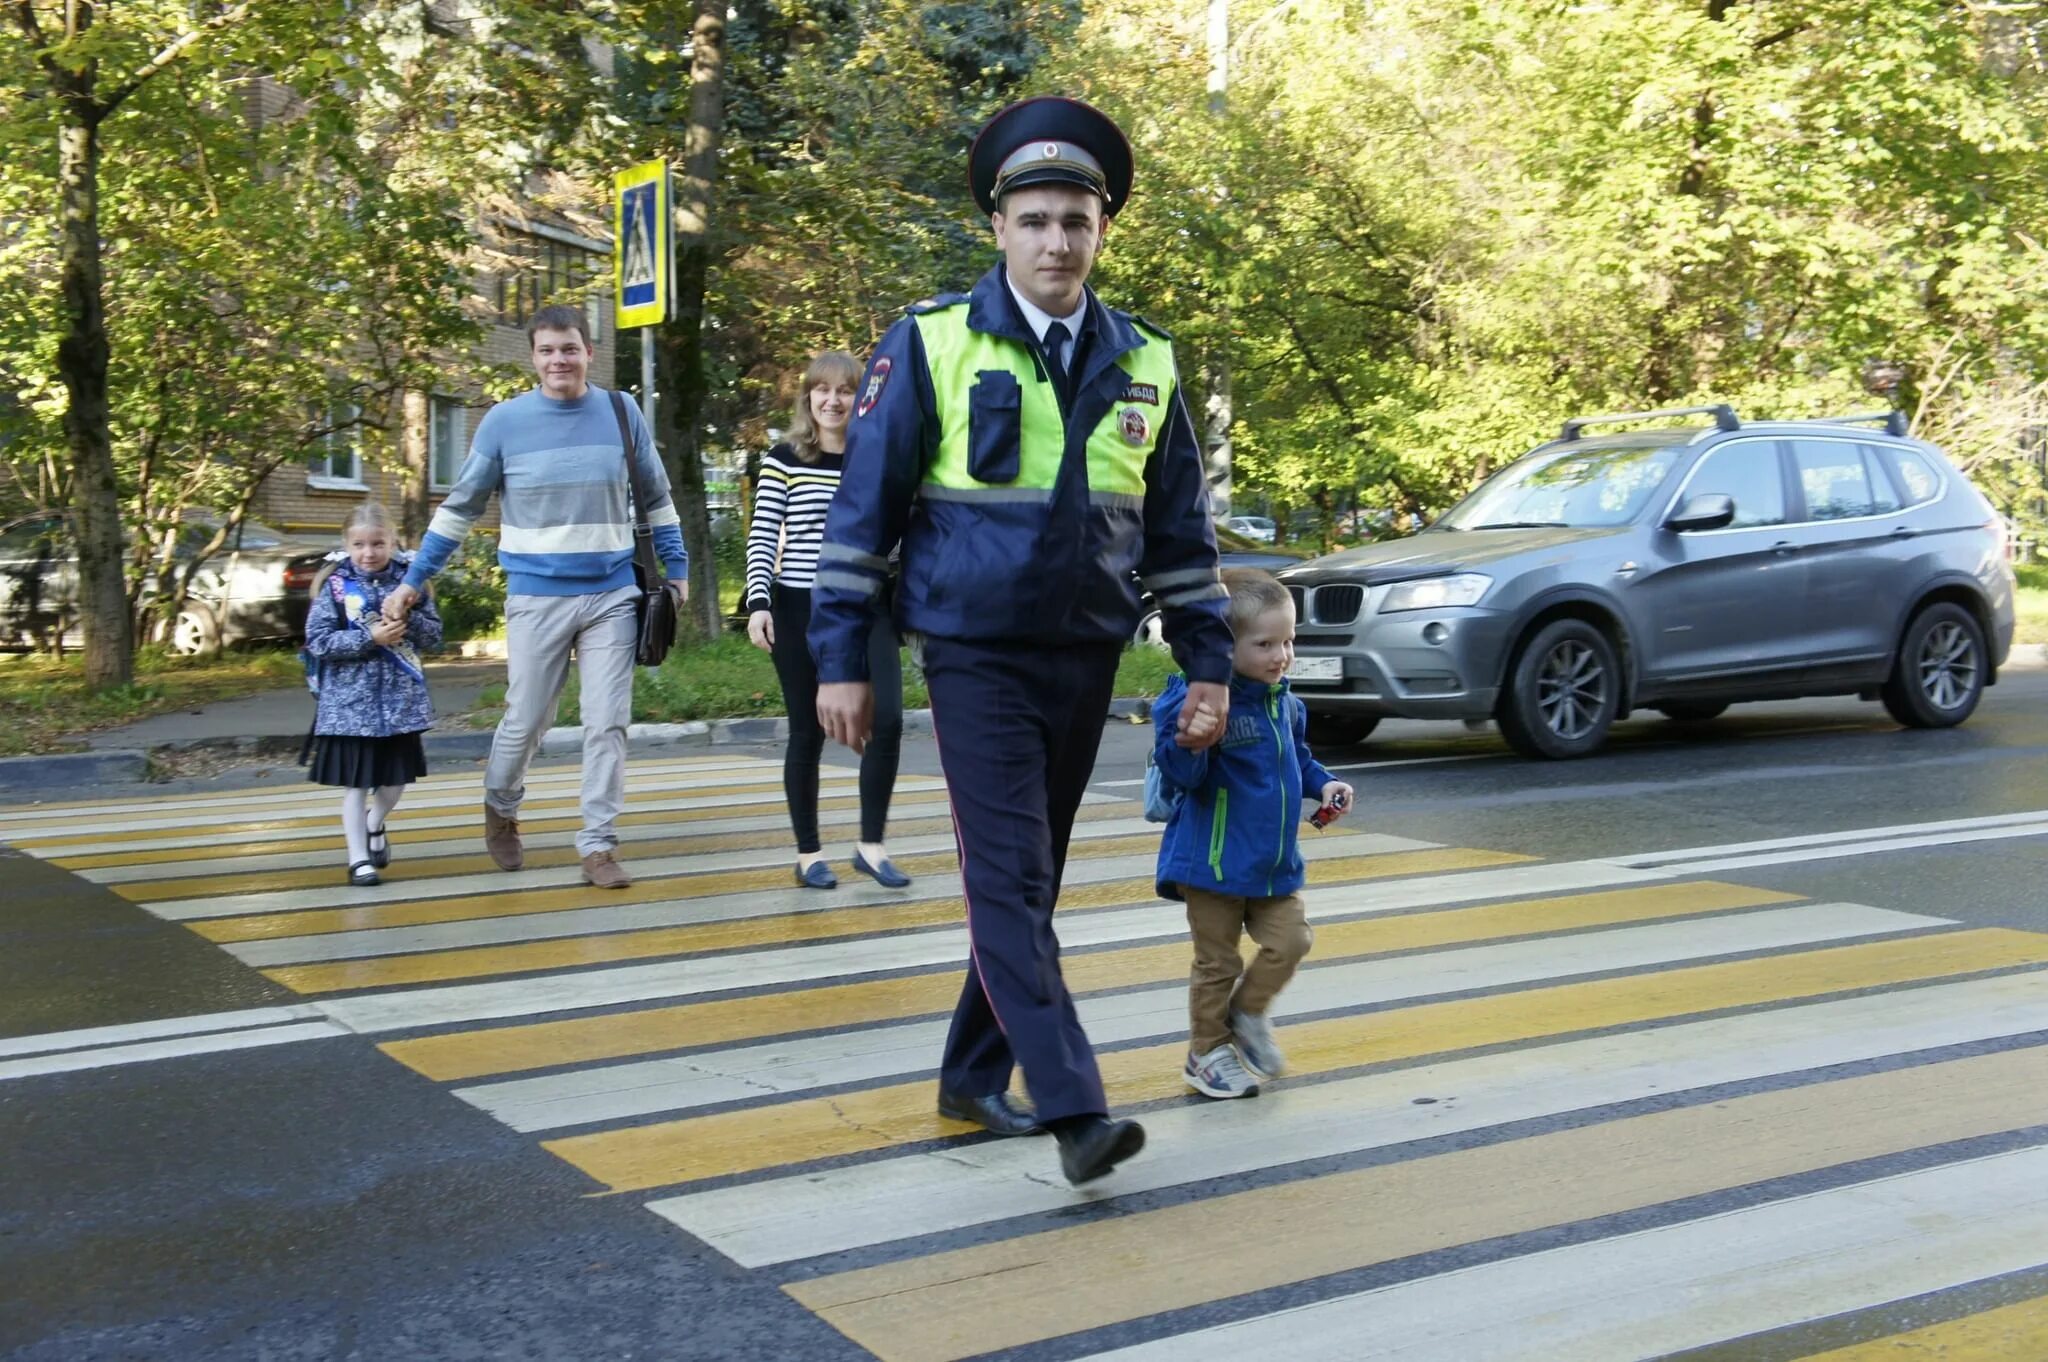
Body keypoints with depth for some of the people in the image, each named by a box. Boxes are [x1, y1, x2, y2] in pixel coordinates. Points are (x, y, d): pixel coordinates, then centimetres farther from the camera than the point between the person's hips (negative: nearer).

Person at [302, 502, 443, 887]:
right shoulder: (335, 585, -5)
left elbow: (433, 637, 3)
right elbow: (318, 641, -12)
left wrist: (408, 617, -16)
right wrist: (370, 638, -20)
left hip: (400, 699, 3)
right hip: (351, 701, -3)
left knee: (397, 777, 14)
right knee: (355, 782, 1)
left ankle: (375, 824, 44)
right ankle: (359, 859, 11)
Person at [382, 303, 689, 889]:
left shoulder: (621, 414, 3)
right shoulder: (505, 421, -1)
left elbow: (657, 500, 15)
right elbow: (460, 508, 6)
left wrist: (677, 569, 13)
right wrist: (413, 580, 5)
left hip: (612, 595, 1)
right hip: (537, 598, -1)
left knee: (608, 724, -2)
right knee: (525, 722, 6)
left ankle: (598, 846, 7)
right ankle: (500, 809, 34)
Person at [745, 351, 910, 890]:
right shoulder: (784, 459, 0)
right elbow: (763, 538, -2)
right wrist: (758, 603, -13)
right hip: (800, 610, -2)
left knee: (887, 721, -11)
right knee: (808, 733, 4)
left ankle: (871, 845, 3)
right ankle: (808, 854, 15)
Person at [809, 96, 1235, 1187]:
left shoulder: (1143, 363, 6)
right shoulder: (931, 344, -5)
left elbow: (1179, 531, 12)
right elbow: (863, 508, -4)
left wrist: (1208, 662, 8)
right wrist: (841, 659, -6)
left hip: (1086, 662, 5)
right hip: (976, 657, -4)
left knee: (1034, 879, 11)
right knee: (1009, 877, -12)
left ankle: (974, 1077, 25)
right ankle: (1074, 1108, -13)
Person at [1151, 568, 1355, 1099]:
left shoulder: (1284, 702, 4)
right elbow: (1183, 775, -27)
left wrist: (1324, 784, 5)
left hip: (1274, 863, 6)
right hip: (1213, 861, -6)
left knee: (1290, 939, 2)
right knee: (1217, 960, 6)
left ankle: (1246, 1014, 27)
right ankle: (1208, 1051, 24)